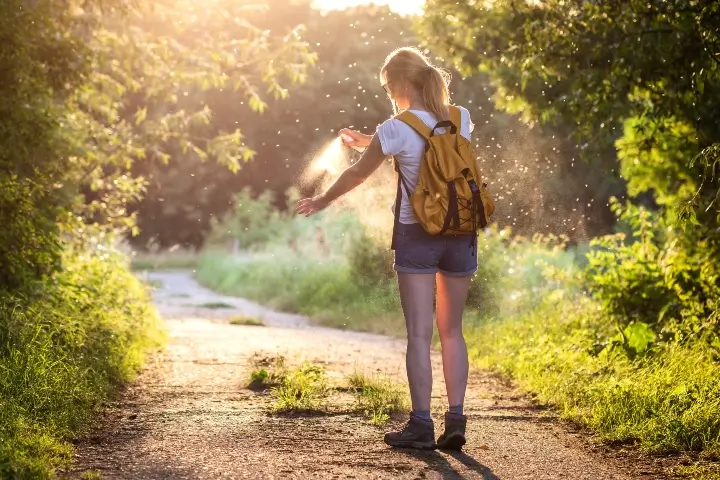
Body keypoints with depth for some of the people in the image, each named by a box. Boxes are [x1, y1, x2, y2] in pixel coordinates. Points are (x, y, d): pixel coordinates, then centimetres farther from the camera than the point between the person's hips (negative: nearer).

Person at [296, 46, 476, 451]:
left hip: (417, 236, -4)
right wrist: (374, 142, 30)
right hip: (460, 234, 4)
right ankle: (456, 420, 6)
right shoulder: (461, 119, 3)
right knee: (452, 331, 11)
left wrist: (322, 201, 21)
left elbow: (358, 174, 3)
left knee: (419, 334, 0)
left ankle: (421, 425, 0)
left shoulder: (397, 130, -10)